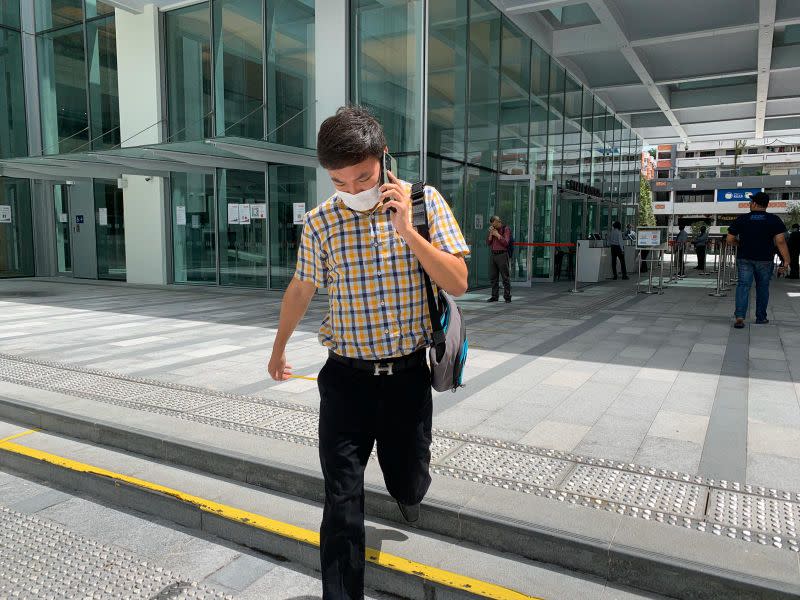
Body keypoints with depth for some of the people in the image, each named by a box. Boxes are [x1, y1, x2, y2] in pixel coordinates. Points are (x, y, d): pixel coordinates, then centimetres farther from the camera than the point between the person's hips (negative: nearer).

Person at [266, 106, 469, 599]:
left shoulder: (426, 202, -6)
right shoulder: (320, 222, -4)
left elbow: (458, 284, -11)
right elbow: (301, 290, 11)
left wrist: (405, 227, -22)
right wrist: (279, 349, 22)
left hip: (408, 374, 1)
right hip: (346, 378, 0)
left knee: (408, 485, 17)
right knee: (343, 503, 1)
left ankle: (408, 488, 54)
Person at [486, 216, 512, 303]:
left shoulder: (506, 229, 0)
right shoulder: (492, 230, 16)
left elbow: (506, 243, -9)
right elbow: (488, 243, 11)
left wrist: (497, 235, -10)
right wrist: (491, 234, -3)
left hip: (502, 254, -6)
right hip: (493, 255, 6)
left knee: (505, 277, -5)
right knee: (493, 277, 7)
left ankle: (507, 297, -3)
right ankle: (494, 296, 13)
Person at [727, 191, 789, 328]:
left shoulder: (741, 219, 0)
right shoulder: (774, 220, -2)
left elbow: (729, 239, 1)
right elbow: (780, 241, -11)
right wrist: (786, 261, -9)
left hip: (744, 258, 0)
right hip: (765, 260, 0)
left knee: (743, 285, -3)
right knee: (762, 287, 13)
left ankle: (739, 316, -20)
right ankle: (761, 317, 23)